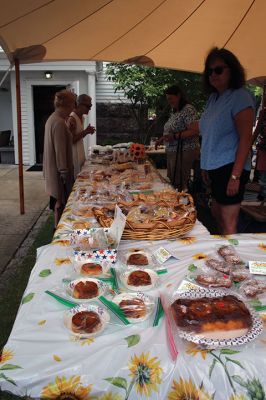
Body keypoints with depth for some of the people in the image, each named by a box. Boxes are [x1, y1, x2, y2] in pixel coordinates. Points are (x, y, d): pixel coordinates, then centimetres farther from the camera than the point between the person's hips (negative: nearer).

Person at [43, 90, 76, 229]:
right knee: (60, 200, 1)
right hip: (59, 169, -10)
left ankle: (58, 226, 30)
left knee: (58, 200, 19)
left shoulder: (52, 119, 10)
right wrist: (64, 172, -19)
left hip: (54, 168, 10)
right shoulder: (59, 122, -21)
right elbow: (60, 150, -23)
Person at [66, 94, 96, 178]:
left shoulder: (81, 117, 11)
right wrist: (85, 132, -19)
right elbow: (71, 140, -19)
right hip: (74, 155, -9)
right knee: (75, 178, -4)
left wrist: (86, 131, 2)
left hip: (80, 154, 9)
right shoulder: (72, 119, -17)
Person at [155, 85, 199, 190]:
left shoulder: (188, 109, -11)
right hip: (172, 152, 9)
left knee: (179, 185, -9)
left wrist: (174, 136, -26)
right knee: (171, 181, 11)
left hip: (184, 152, -9)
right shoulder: (174, 112, 16)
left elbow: (193, 131, -20)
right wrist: (162, 139, 14)